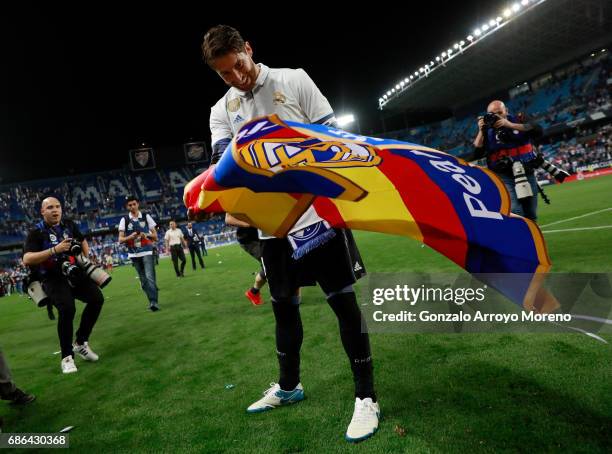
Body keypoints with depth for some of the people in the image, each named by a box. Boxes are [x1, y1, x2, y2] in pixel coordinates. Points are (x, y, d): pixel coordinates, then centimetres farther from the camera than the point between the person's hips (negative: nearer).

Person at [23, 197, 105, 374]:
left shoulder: (69, 225, 7)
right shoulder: (36, 232, -9)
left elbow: (83, 240, 26)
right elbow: (26, 260, -22)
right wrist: (54, 250, -30)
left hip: (74, 273, 6)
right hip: (52, 278, -5)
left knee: (97, 298, -8)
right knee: (67, 309, -27)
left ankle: (81, 343, 10)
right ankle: (67, 356, -9)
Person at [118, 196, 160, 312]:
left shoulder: (146, 216, 3)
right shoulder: (124, 220, 3)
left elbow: (155, 236, 4)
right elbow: (120, 240, 0)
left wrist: (146, 235, -16)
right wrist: (130, 237, -19)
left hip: (147, 252, -2)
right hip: (134, 254, 2)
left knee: (150, 277, -15)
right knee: (143, 280, 8)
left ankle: (154, 302, -17)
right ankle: (153, 302, 18)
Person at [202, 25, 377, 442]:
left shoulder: (294, 80, 2)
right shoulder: (221, 111, 10)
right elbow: (223, 158, -4)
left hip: (317, 209, -4)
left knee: (343, 300, -2)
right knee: (284, 306, 15)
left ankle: (366, 396, 12)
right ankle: (289, 386, 34)